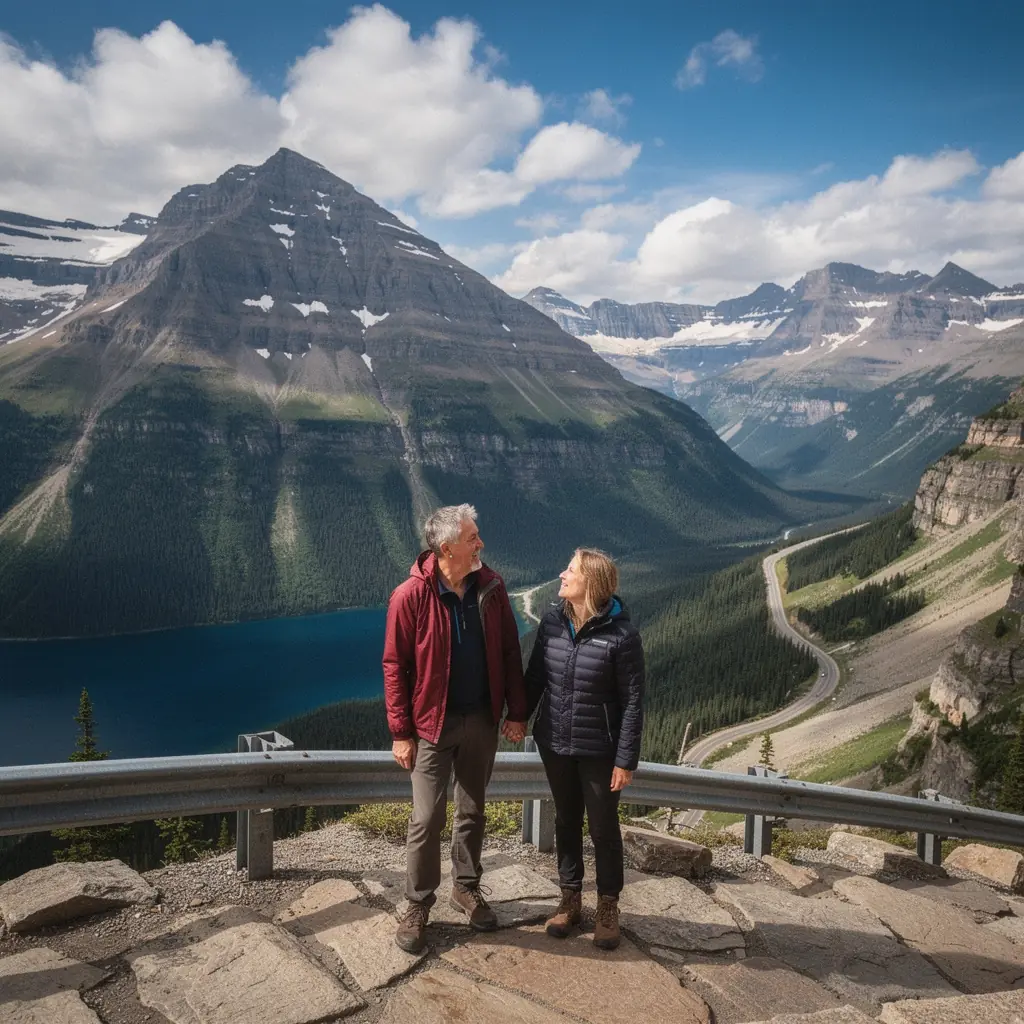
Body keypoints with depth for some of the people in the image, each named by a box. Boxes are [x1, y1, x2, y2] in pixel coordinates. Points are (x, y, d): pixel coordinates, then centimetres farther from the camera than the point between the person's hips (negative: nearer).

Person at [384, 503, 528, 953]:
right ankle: (418, 905, 20)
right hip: (433, 722, -4)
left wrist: (516, 712, 2)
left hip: (482, 720, 4)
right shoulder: (410, 596, -16)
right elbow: (395, 667, -11)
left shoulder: (491, 587, -5)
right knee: (427, 818, 2)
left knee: (472, 811, 17)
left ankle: (466, 888, 35)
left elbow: (509, 653, 2)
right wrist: (400, 732, -11)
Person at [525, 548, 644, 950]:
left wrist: (626, 760, -14)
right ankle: (569, 898, 36)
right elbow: (535, 676, 8)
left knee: (603, 828, 13)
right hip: (555, 744, 4)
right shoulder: (552, 622, -5)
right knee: (566, 822, 19)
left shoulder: (621, 634, -19)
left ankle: (608, 907, 32)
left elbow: (633, 702, -15)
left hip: (599, 750, -4)